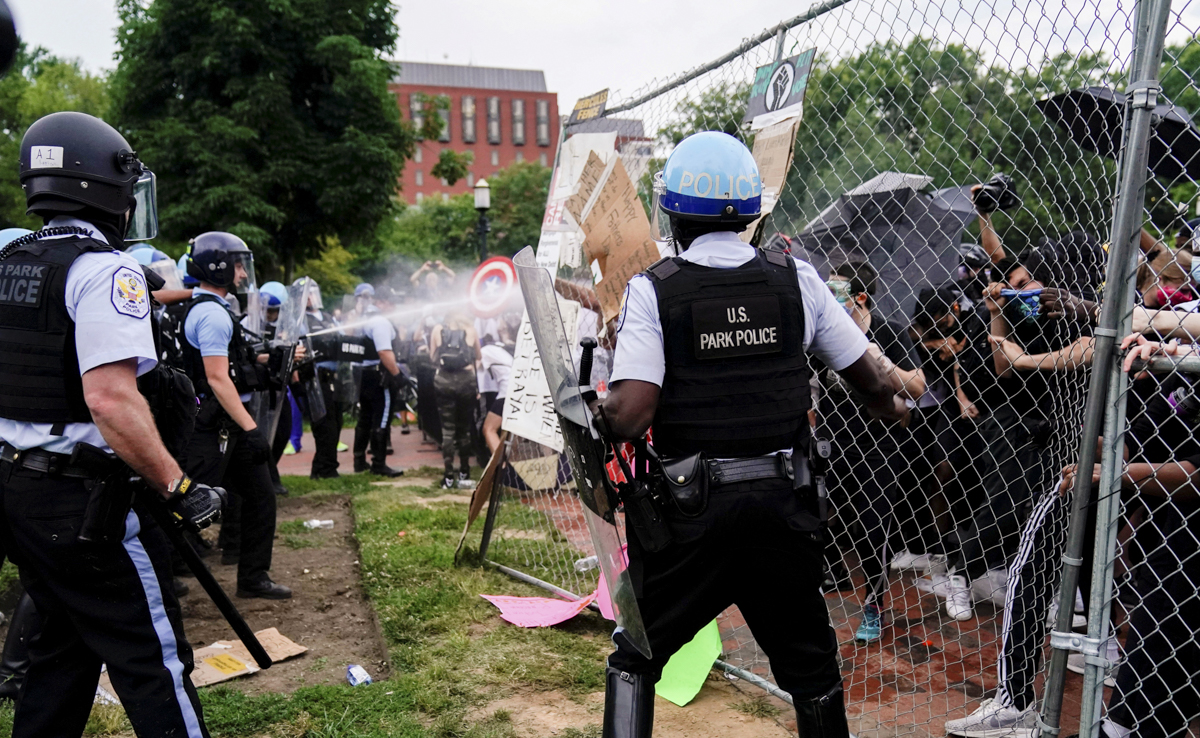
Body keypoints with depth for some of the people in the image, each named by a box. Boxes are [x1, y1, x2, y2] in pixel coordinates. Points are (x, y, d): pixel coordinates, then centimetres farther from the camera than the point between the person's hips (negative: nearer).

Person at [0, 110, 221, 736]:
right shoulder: (104, 269, -16)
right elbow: (111, 401, -26)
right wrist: (179, 489, -21)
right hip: (84, 498, -9)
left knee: (62, 647, 21)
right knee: (152, 662, -1)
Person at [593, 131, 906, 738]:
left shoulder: (652, 290, -8)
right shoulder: (796, 279, 0)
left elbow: (630, 416, -19)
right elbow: (871, 381, 8)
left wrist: (594, 414, 2)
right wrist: (891, 408, 30)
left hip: (689, 511, -2)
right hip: (783, 505, 3)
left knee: (637, 654, 16)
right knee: (810, 662, 19)